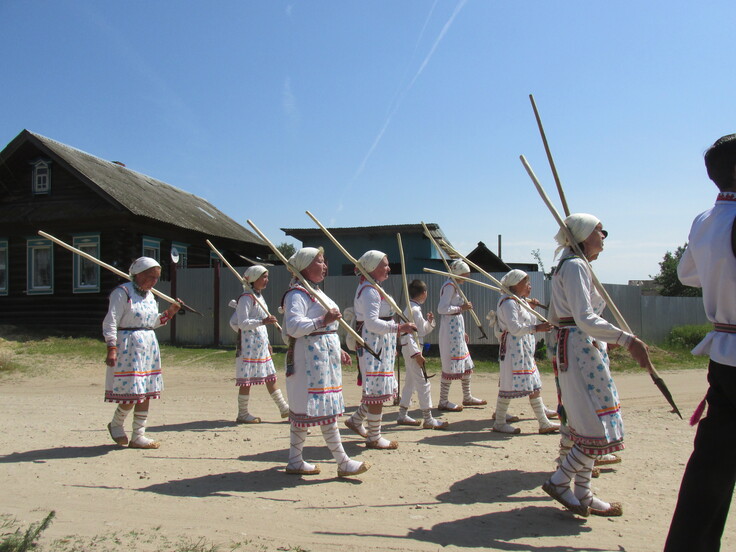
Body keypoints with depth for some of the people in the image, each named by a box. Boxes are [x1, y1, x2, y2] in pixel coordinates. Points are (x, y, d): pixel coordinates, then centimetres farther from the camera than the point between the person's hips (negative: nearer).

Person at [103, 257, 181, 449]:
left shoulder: (149, 295, 14)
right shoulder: (122, 292, -9)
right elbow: (110, 323, -14)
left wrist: (169, 313, 11)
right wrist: (111, 349, -22)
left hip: (149, 346, 8)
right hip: (128, 346, -8)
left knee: (146, 392, 7)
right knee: (132, 392, -8)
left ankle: (138, 436, 16)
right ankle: (116, 424, 21)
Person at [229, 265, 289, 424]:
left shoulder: (259, 297, 16)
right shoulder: (246, 298, -13)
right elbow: (242, 323, -18)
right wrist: (263, 321, -29)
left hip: (261, 344, 9)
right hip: (249, 344, -9)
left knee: (270, 377, 12)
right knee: (247, 380, -2)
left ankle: (284, 409, 17)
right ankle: (242, 414, 9)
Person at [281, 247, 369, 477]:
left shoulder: (315, 291, 19)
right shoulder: (298, 293, -13)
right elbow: (294, 326, -27)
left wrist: (337, 351, 22)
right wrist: (323, 320, -27)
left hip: (323, 356, 11)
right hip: (311, 357, -10)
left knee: (302, 408, 12)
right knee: (325, 408, -6)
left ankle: (295, 461, 19)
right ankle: (343, 462, 0)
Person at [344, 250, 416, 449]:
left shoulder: (372, 287, 17)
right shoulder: (370, 290, -17)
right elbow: (372, 322, -26)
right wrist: (399, 328, -29)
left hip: (381, 346, 11)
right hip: (373, 345, -11)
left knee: (377, 389, 17)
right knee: (378, 390, -4)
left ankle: (356, 420, 30)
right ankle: (374, 438, 7)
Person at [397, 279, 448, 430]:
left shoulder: (415, 309, 14)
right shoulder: (413, 310, -16)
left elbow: (423, 330, 23)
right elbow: (408, 333, -22)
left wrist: (429, 321, 5)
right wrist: (417, 354, -25)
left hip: (414, 349, 10)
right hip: (412, 349, -10)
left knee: (410, 382, 15)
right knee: (423, 383, -6)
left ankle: (402, 415, 23)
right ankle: (428, 420, -2)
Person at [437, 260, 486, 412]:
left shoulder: (454, 286, 17)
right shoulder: (450, 286, -14)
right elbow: (441, 309, -24)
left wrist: (462, 332, 20)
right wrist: (461, 308, -17)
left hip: (457, 330, 11)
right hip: (450, 330, -11)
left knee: (466, 364, 17)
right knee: (451, 366, -6)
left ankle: (467, 398, 29)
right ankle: (443, 402, 2)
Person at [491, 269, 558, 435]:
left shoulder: (520, 301, 19)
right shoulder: (509, 302, -13)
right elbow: (514, 327, -23)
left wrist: (530, 306, 15)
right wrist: (536, 328, -27)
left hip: (525, 351, 11)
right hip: (513, 349, -11)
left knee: (535, 386, 11)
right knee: (509, 386, -6)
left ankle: (543, 423, 17)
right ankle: (499, 423, 4)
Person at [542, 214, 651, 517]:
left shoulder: (566, 267, 18)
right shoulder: (576, 266, -13)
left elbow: (555, 318, 20)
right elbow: (586, 319, -23)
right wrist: (629, 340, -27)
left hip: (574, 348, 11)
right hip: (582, 348, -11)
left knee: (588, 426, 13)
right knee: (602, 426, -6)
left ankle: (583, 495, 19)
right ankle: (559, 481, 2)